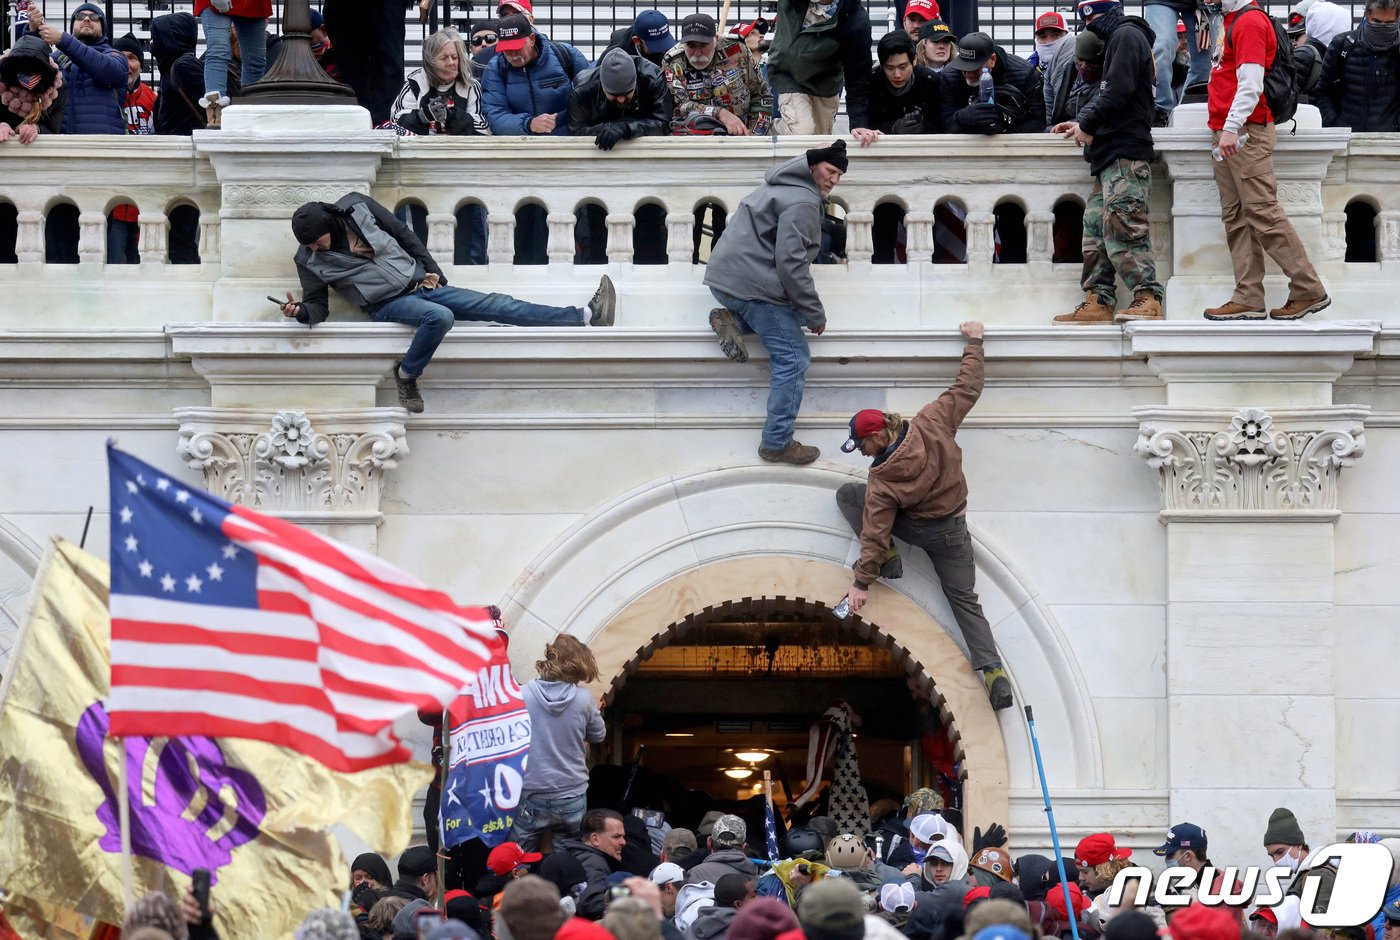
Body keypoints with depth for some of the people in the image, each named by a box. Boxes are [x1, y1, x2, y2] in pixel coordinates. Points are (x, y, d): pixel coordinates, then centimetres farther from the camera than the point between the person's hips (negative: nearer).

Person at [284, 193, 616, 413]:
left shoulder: (356, 207, -3)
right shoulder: (310, 261, -7)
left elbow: (404, 234, 7)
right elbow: (317, 304, -2)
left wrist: (431, 271, 5)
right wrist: (301, 312, -25)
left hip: (420, 284, 3)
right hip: (389, 304, -3)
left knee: (496, 305, -5)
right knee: (439, 316, -36)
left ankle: (585, 317, -11)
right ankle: (406, 377, -17)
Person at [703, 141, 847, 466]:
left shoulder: (781, 186, 18)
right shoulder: (803, 203, -14)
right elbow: (790, 263, -21)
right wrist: (815, 314, -13)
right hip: (753, 285, -10)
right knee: (793, 359, -5)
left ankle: (732, 320, 6)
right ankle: (777, 443, -6)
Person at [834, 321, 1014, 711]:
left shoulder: (883, 481, -26)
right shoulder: (932, 424, -20)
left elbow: (875, 531, -23)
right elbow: (967, 389, -10)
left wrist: (862, 582, -17)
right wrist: (973, 342, 2)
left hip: (915, 528, -4)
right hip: (953, 531, 4)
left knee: (847, 495, 8)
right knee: (964, 598, 10)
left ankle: (887, 558, 0)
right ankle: (993, 672, -8)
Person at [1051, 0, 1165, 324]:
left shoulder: (1127, 36, -7)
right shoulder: (1116, 39, 24)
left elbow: (1117, 91, -17)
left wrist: (1088, 126, -8)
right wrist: (1081, 122, 13)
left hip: (1125, 152, -11)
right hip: (1112, 153, 11)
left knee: (1122, 225, -15)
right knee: (1096, 225, 7)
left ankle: (1147, 299, -17)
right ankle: (1098, 301, 7)